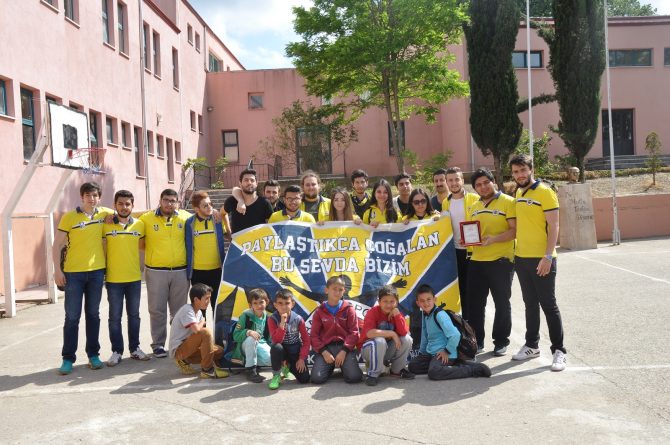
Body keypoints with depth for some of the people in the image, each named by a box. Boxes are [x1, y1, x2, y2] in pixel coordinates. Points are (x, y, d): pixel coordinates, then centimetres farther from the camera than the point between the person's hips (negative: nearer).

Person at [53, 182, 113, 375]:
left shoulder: (105, 213, 4)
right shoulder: (69, 217, -4)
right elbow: (57, 245, -2)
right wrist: (57, 270, -7)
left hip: (96, 271, 3)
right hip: (73, 273, -3)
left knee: (93, 314, 10)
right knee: (72, 316, 1)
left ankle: (93, 354, 20)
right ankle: (68, 358, 10)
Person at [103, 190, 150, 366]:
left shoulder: (139, 225, 1)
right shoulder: (106, 225, -4)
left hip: (134, 278, 2)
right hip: (113, 279, -2)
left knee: (134, 315, 12)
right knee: (115, 317, 5)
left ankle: (134, 348, 23)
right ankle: (117, 351, 15)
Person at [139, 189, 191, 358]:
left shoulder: (186, 217, 2)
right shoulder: (147, 218, -1)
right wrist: (152, 250, 0)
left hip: (180, 271, 1)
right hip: (156, 272, -1)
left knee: (179, 310, 11)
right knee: (157, 310, 5)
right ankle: (158, 344, 16)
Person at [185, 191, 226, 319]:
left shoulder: (218, 219, -5)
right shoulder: (189, 223, -5)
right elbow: (187, 247, 2)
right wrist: (188, 270, 2)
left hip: (217, 270, 0)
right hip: (197, 271, 0)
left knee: (218, 305, 11)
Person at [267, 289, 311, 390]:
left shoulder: (298, 319, -11)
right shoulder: (272, 319, -15)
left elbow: (306, 340, -4)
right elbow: (276, 341, -25)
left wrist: (302, 358, -12)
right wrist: (282, 323, -35)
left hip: (296, 351, 2)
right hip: (282, 350, -2)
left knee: (304, 379, -13)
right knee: (276, 347, -39)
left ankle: (288, 367, 22)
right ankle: (276, 375, -13)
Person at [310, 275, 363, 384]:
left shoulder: (349, 309, 4)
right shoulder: (319, 311, 6)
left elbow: (354, 332, -2)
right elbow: (314, 335, 3)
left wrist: (344, 351, -14)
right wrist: (324, 352, -12)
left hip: (344, 346, -1)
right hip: (325, 347, 1)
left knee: (354, 377, -22)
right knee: (317, 378, -21)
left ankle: (343, 367, 14)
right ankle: (330, 367, 15)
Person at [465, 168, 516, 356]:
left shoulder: (507, 202, -5)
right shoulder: (473, 207, 14)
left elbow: (514, 230, -13)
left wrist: (493, 239, -25)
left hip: (501, 260, -6)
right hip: (476, 261, 6)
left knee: (501, 303, 6)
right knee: (475, 303, 9)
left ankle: (501, 342, 18)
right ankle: (477, 340, 22)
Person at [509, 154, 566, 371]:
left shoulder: (545, 193, -10)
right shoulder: (518, 193, 11)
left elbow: (553, 227, -14)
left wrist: (548, 256, -21)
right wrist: (515, 251, 13)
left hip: (541, 259, -7)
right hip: (521, 258, 7)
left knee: (548, 305, -1)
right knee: (530, 304, 16)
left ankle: (559, 351, 7)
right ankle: (531, 346, 26)